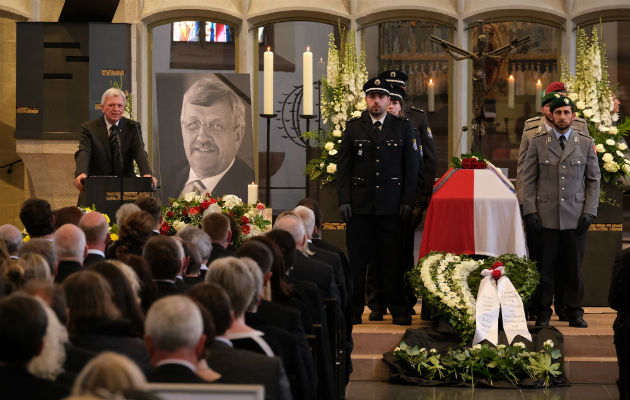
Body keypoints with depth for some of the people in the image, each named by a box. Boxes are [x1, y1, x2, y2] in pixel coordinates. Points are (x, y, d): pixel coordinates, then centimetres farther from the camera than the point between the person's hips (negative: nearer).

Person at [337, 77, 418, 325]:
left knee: (392, 258, 1)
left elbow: (411, 167, 7)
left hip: (391, 205, -1)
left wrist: (408, 201, -1)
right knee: (357, 259, 2)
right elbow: (343, 167, 8)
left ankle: (398, 309, 8)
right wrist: (343, 200, -2)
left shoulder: (403, 128, 8)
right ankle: (354, 309, 8)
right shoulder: (353, 128, 9)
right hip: (359, 205, 1)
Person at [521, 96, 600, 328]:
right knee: (545, 267, 0)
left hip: (576, 218, 1)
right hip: (546, 217, -1)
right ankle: (543, 313, 8)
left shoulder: (586, 143, 8)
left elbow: (594, 180, 10)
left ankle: (574, 312, 12)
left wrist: (589, 212, 0)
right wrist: (530, 211, -3)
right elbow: (528, 180, 6)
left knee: (574, 267, 3)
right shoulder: (538, 143, 6)